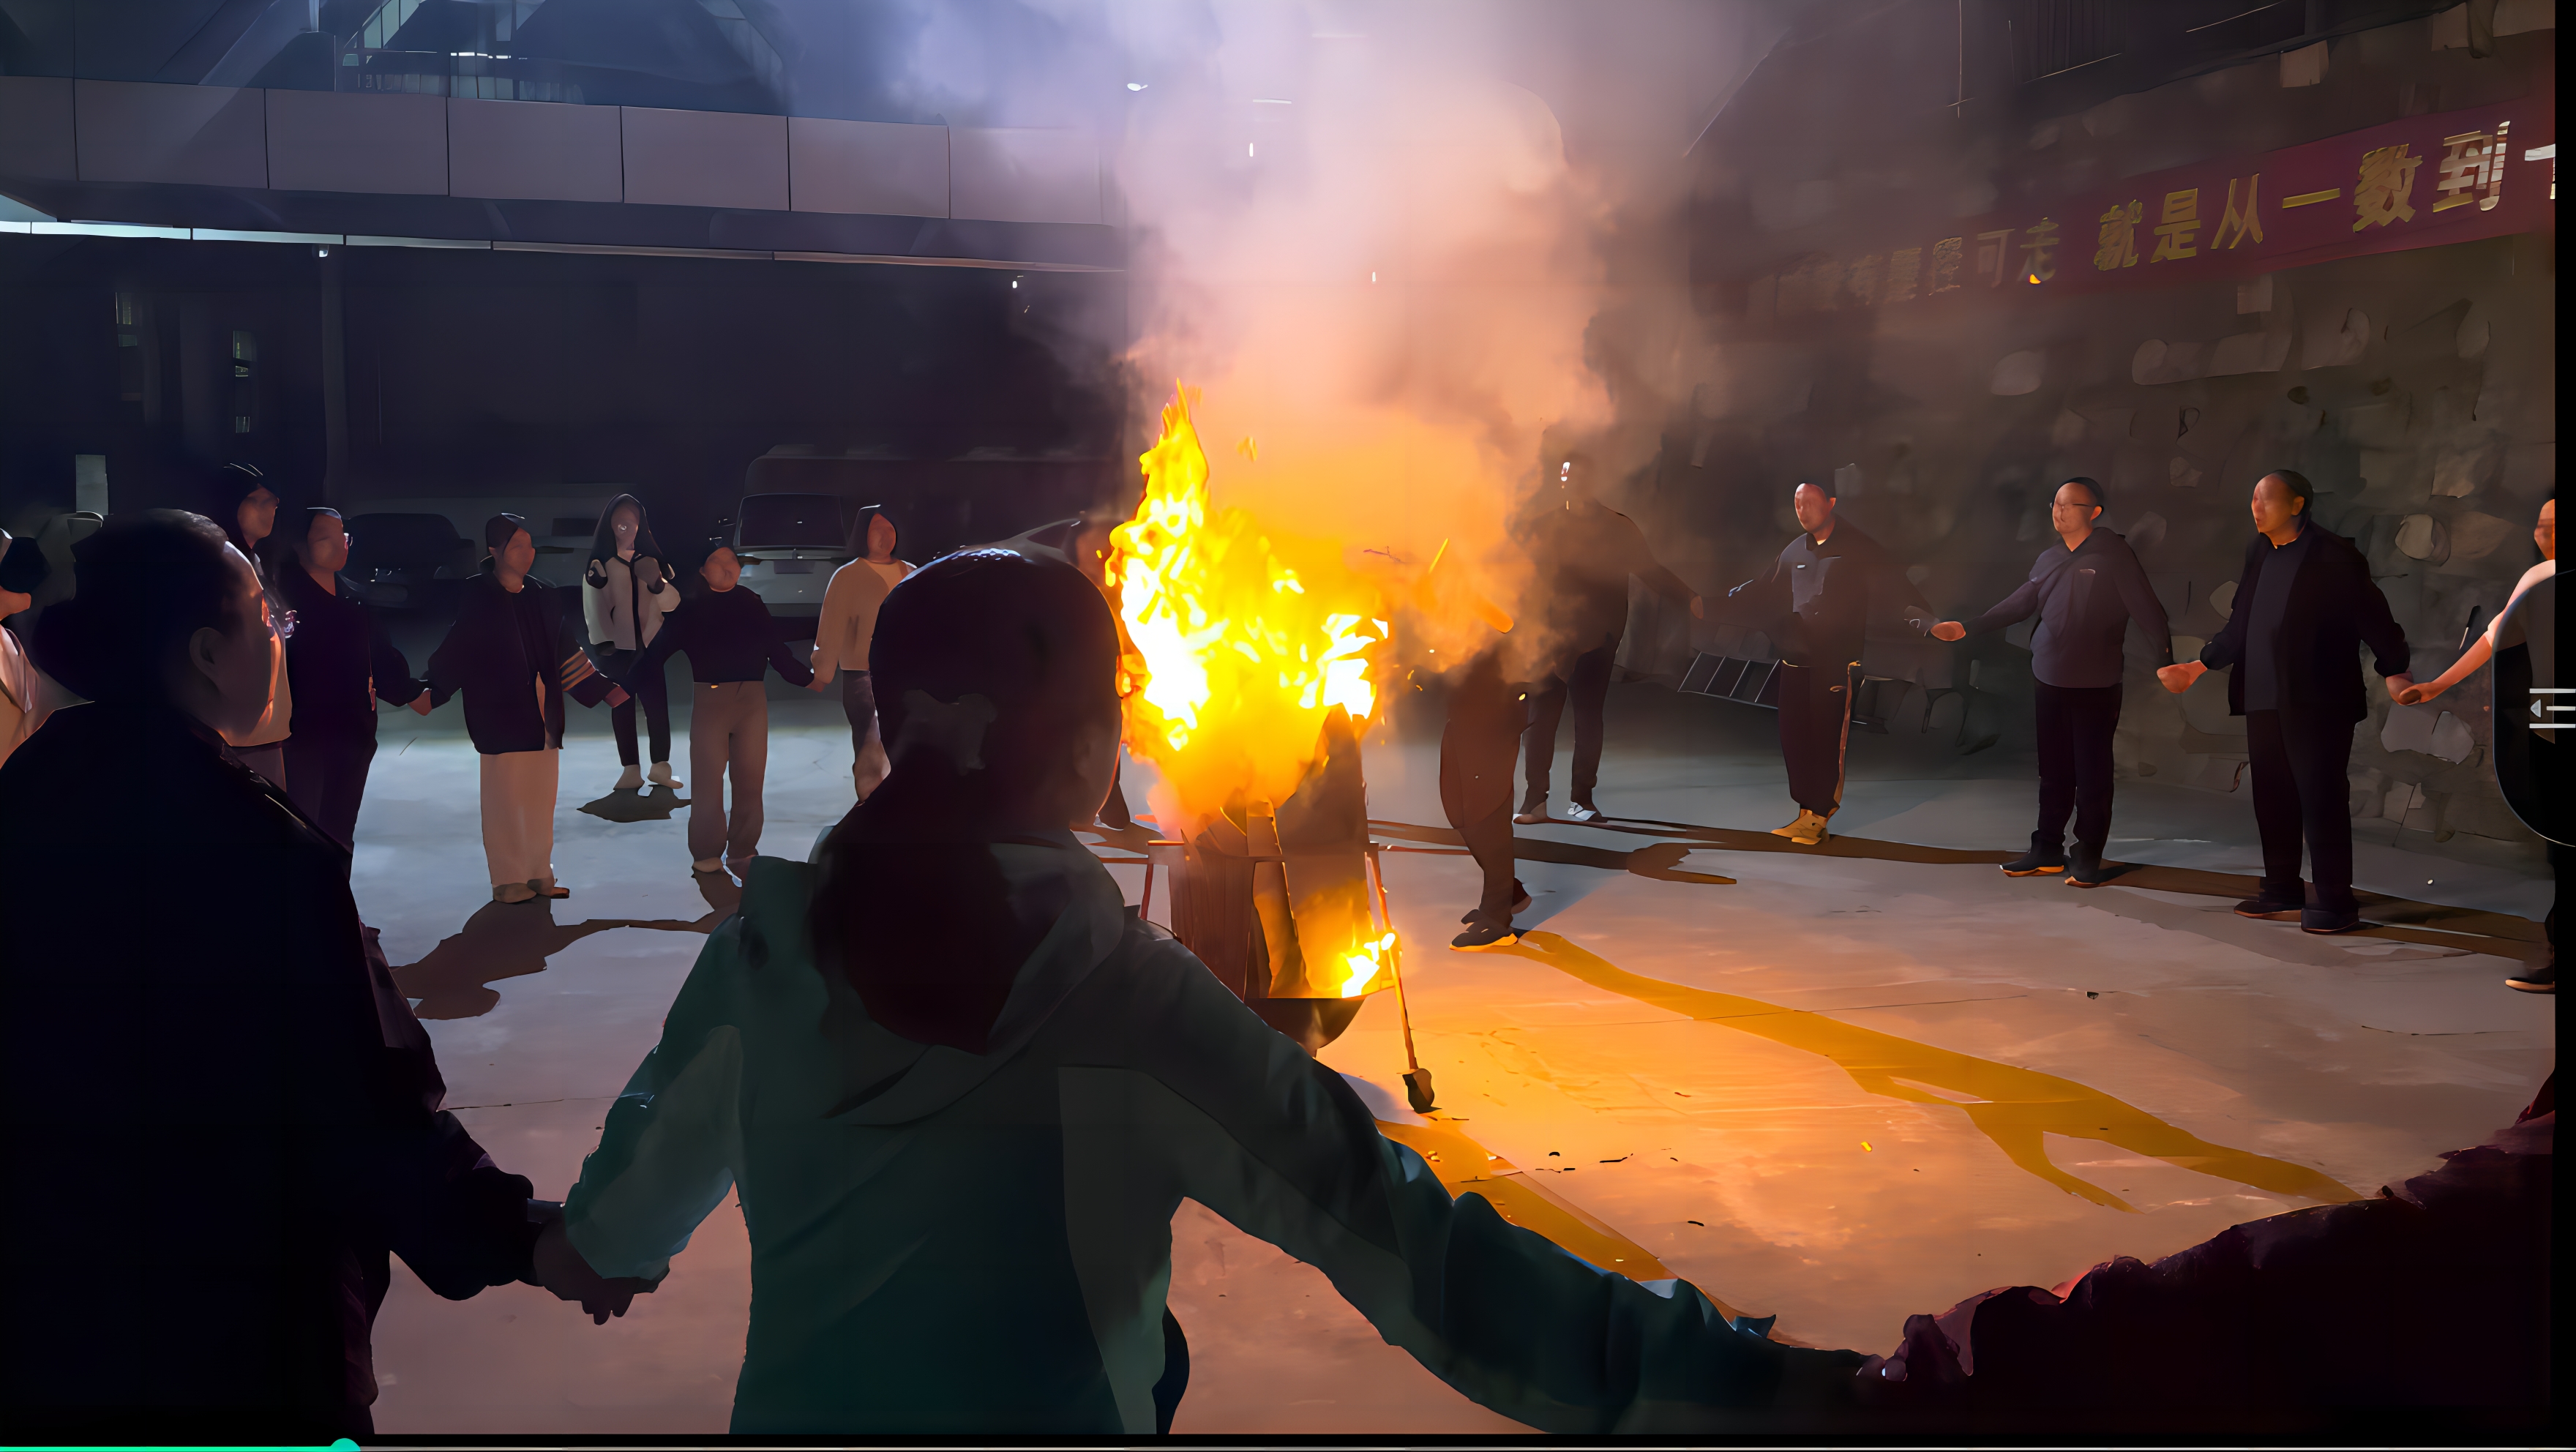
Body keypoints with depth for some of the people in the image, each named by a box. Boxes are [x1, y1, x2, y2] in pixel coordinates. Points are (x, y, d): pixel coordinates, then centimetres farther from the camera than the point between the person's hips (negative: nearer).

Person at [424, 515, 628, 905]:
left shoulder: (539, 594, 9)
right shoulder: (477, 596, -5)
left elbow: (565, 651, 14)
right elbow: (455, 651, -9)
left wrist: (603, 688, 14)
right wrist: (430, 693, -20)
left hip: (542, 711, 5)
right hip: (501, 712, -5)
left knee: (542, 796, 8)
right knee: (504, 797, 0)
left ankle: (539, 874, 19)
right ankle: (508, 880, 10)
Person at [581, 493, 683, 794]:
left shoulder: (650, 558, 10)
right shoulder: (599, 562, 1)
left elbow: (672, 603, 4)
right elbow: (593, 606, -9)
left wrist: (657, 583, -16)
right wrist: (603, 642, -22)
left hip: (649, 644, 2)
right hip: (616, 647, -2)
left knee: (657, 704, -4)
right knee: (622, 707, 3)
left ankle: (661, 766, 3)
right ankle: (631, 770, 6)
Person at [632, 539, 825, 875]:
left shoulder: (751, 604, 10)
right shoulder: (691, 608, 1)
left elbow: (777, 650, 18)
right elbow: (658, 649, -3)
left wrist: (806, 678, 22)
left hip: (752, 697, 3)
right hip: (709, 697, -3)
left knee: (751, 778, 5)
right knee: (707, 779, -1)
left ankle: (742, 851, 17)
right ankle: (707, 853, 12)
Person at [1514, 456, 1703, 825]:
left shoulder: (1617, 527, 6)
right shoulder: (1544, 525, 7)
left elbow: (1651, 570, 6)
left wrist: (1689, 599, -5)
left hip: (1595, 641, 0)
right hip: (1549, 639, 0)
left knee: (1589, 718, 3)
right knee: (1540, 718, -4)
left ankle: (1581, 799, 13)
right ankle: (1535, 800, 2)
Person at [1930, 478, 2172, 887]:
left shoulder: (2113, 554, -8)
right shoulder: (2049, 560, 12)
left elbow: (2145, 609, -13)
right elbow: (2019, 604, 12)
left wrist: (2165, 659, -23)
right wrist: (1968, 627, 4)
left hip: (2096, 686, -6)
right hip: (2050, 683, 6)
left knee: (2092, 774, 0)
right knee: (2053, 772, 13)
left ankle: (2088, 857, 11)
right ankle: (2047, 850, 22)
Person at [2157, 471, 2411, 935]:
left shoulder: (2333, 555, -8)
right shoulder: (2258, 553, 14)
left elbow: (2372, 614, -10)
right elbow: (2239, 628, 19)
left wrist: (2393, 671, -19)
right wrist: (2199, 667, 20)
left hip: (2316, 701, -7)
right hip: (2264, 700, 7)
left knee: (2321, 799, -4)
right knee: (2272, 798, 12)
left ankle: (2334, 901, 3)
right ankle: (2282, 892, 23)